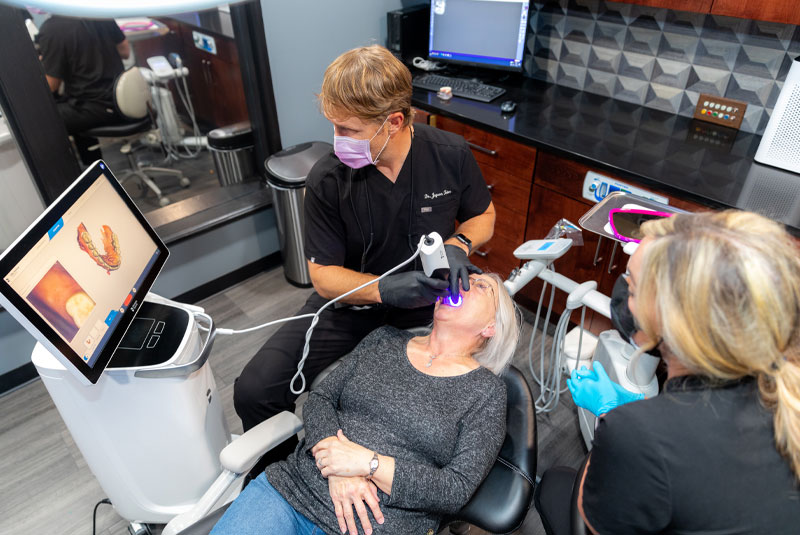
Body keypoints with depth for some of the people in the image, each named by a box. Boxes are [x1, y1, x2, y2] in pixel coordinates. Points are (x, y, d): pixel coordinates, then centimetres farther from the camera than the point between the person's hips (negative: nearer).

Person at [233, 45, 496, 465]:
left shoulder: (451, 155, -11)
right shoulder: (327, 179, -14)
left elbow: (484, 216, 7)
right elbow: (324, 277, -11)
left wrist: (457, 244, -17)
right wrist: (385, 288, -30)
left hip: (428, 305, 1)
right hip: (354, 304, 0)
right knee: (254, 391, -13)